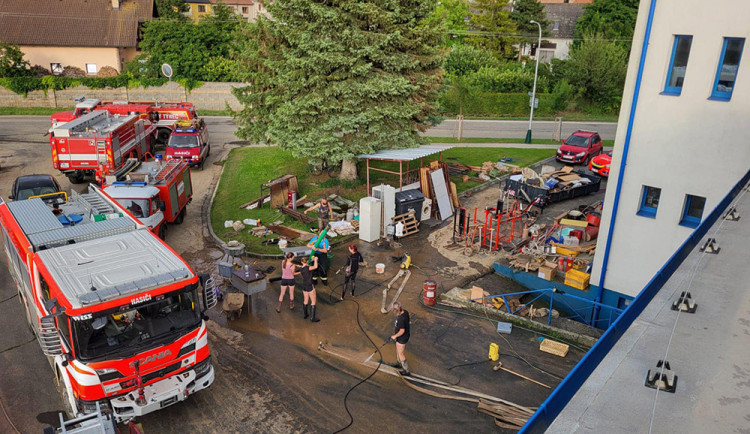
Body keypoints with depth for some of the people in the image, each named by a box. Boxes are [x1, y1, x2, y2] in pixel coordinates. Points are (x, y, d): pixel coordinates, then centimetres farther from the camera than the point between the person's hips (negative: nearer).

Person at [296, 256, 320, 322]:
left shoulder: (301, 269, -1)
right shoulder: (307, 267, -23)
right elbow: (315, 267, -39)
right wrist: (315, 259, -23)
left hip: (304, 286, 7)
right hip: (310, 287, -7)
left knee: (305, 301, 21)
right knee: (313, 302, 3)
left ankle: (305, 315, 34)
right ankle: (312, 318, 4)